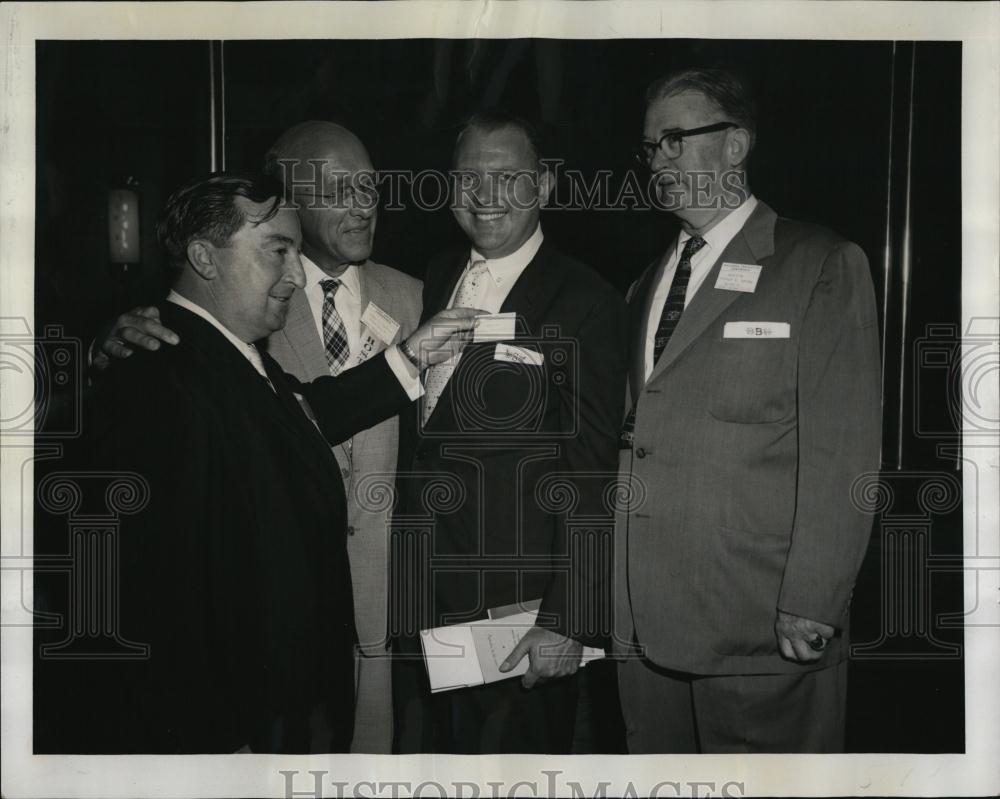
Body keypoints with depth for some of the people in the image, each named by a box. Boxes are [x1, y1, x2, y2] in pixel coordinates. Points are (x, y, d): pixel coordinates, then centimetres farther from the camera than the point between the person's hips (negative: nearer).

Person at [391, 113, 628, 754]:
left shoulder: (584, 303, -11)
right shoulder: (435, 281, 10)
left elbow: (589, 474, -15)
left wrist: (568, 622, -17)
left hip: (518, 608, -6)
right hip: (421, 603, 6)